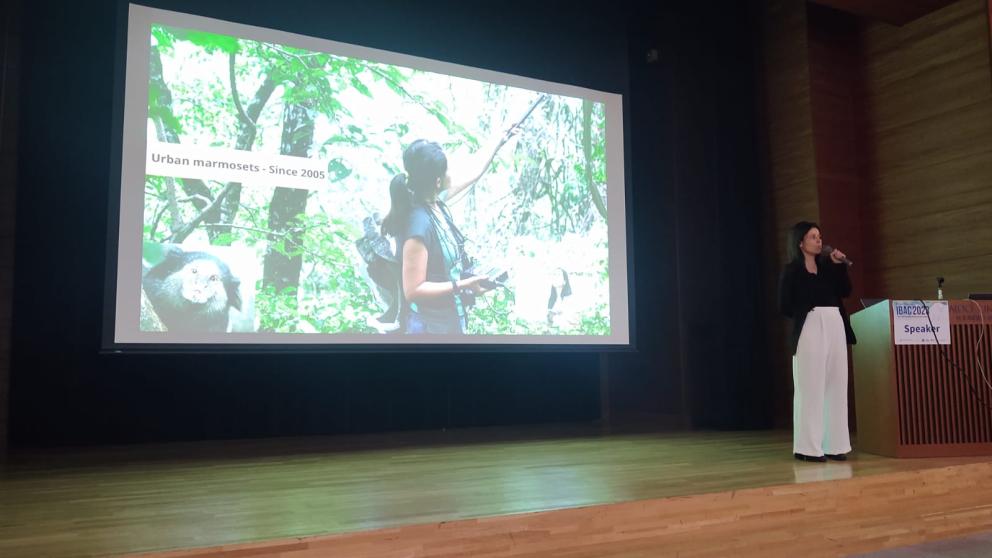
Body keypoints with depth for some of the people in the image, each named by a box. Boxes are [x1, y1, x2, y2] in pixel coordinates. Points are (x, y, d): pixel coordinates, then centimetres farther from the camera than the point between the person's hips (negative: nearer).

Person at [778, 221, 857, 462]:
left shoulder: (827, 266, 15)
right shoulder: (792, 271, -2)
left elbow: (846, 291, 6)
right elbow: (784, 306, -7)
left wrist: (840, 265, 0)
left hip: (835, 327, 6)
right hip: (810, 328, -6)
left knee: (836, 386, 6)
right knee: (811, 387, -6)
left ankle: (834, 445, 12)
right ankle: (808, 447, -2)